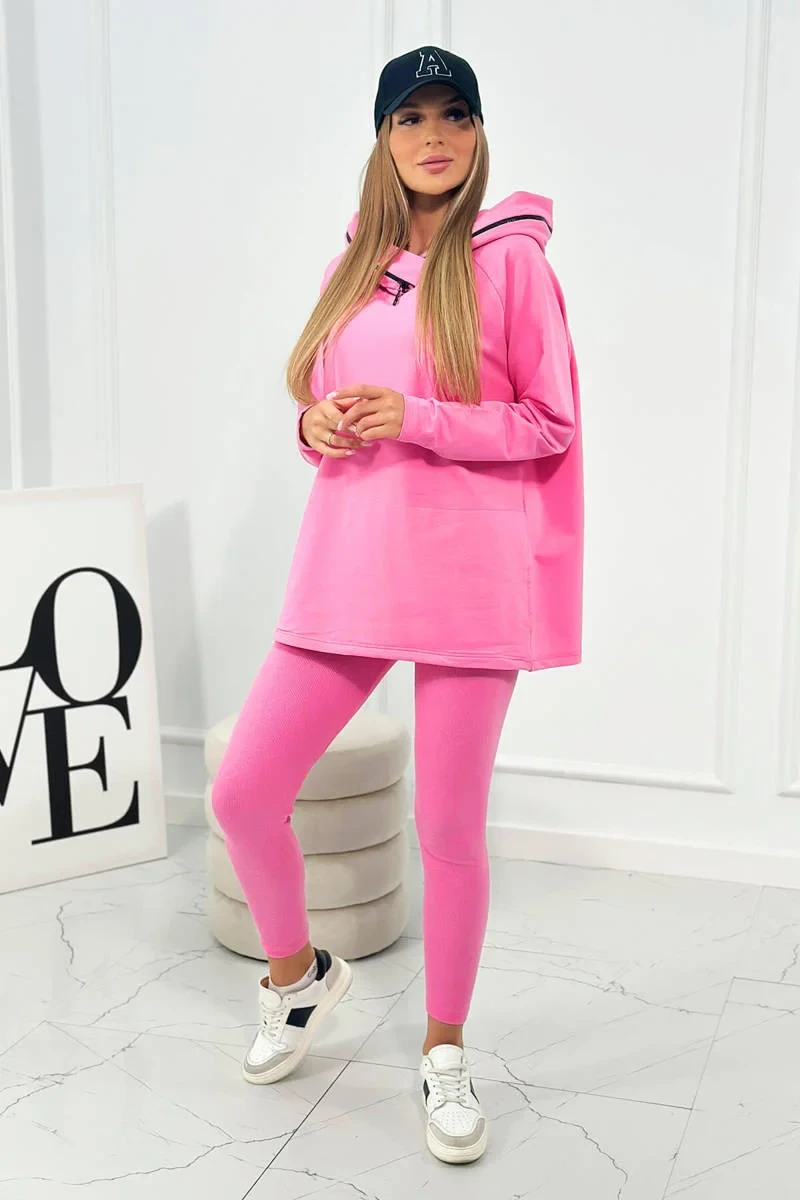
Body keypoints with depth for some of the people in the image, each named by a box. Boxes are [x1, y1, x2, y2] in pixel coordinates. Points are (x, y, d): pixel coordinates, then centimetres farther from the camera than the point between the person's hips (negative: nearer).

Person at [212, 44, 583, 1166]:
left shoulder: (509, 261, -3)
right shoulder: (356, 265, 13)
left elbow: (551, 425, -4)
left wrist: (416, 420, -16)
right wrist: (317, 424, 0)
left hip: (469, 576, -5)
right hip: (348, 566, 5)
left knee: (450, 828, 3)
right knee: (244, 790, 2)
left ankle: (445, 1053, 25)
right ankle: (298, 971, 31)